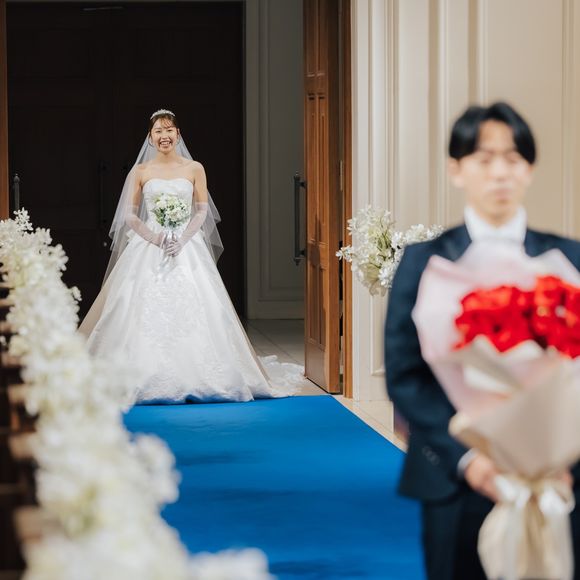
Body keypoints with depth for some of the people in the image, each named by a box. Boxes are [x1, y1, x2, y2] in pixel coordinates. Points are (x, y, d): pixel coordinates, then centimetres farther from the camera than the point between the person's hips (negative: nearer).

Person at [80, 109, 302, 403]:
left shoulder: (194, 169, 6)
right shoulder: (140, 172, 5)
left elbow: (202, 212, 4)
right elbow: (129, 215, 4)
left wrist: (183, 239, -10)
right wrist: (153, 237, -12)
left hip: (187, 248, 0)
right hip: (148, 248, 0)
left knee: (190, 310, -7)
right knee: (146, 312, -8)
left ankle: (191, 378, 0)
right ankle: (144, 377, -4)